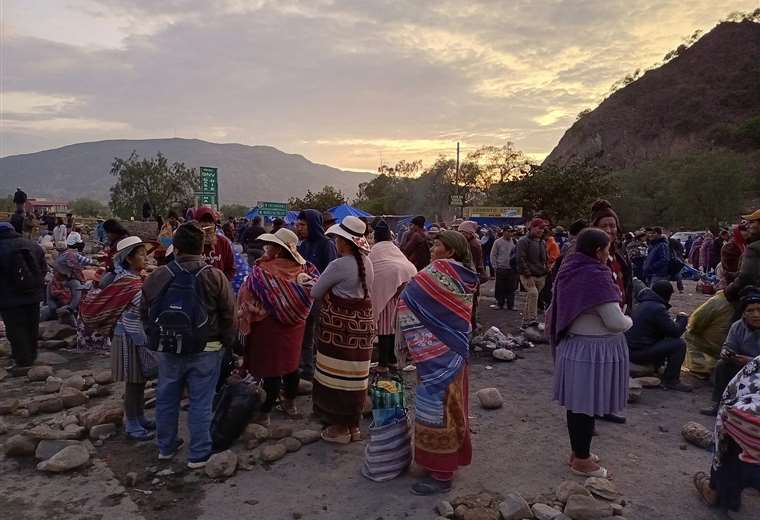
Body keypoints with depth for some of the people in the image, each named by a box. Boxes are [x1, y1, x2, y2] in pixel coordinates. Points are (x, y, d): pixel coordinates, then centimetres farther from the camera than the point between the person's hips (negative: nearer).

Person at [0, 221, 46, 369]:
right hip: (33, 295, 6)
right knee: (31, 328, 16)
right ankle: (31, 355, 28)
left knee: (15, 329, 3)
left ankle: (22, 359, 6)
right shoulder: (33, 246, 2)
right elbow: (44, 269, 9)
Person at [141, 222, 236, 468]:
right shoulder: (215, 276, -14)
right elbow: (229, 316, -9)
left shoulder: (158, 275, -6)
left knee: (166, 399, 19)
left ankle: (166, 447, 35)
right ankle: (198, 454, 17)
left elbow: (145, 313, 5)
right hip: (205, 350, -3)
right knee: (200, 402, 7)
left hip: (168, 348, 3)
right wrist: (226, 343, 6)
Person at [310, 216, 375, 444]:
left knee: (337, 376, 6)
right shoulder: (367, 263, 6)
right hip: (362, 324, 8)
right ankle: (353, 424, 28)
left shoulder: (338, 265, -18)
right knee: (355, 376, 16)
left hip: (339, 327, -8)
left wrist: (327, 293, 13)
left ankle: (340, 428, 17)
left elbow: (315, 293, -7)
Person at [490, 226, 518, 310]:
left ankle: (510, 304, 14)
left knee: (511, 288, 6)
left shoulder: (515, 242, 4)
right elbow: (493, 255, 1)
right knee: (500, 288, 4)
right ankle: (500, 303, 15)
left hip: (512, 269, 2)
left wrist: (517, 265, 1)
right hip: (501, 269, -2)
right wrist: (495, 266, -4)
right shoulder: (498, 242, -2)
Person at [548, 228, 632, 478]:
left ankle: (578, 452, 34)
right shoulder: (596, 275, -23)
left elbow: (561, 310, 16)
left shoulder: (569, 270, 3)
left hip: (572, 344, 8)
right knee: (588, 405, 5)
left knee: (576, 402, 18)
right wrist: (629, 320, -1)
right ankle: (582, 460, 19)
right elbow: (615, 322, -23)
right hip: (595, 349, -8)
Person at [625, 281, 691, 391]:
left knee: (666, 340, 27)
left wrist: (676, 321, 15)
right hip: (640, 352, -11)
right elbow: (675, 331, -16)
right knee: (679, 344, -12)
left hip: (631, 349, 11)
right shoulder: (657, 308, -18)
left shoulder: (644, 304, 14)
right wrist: (682, 318, 2)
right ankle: (671, 381, -3)